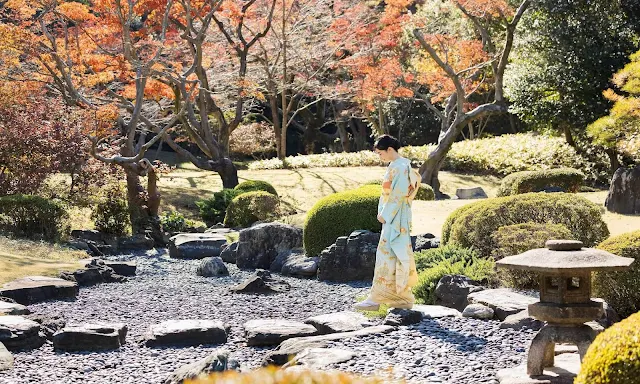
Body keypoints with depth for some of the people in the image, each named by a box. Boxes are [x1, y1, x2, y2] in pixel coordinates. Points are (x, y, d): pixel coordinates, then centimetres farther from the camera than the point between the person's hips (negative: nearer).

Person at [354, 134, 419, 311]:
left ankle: (376, 299, -9)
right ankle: (404, 298, 15)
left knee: (386, 255, -9)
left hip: (395, 218, -10)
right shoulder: (395, 166, 15)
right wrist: (382, 212, 9)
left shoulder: (401, 167, -15)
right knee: (398, 256, 11)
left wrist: (385, 215, -16)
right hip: (391, 217, 10)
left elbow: (399, 194, -20)